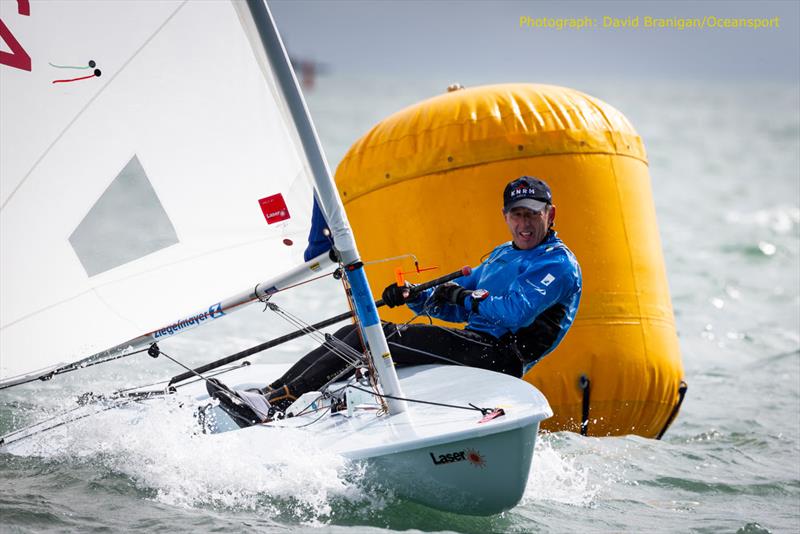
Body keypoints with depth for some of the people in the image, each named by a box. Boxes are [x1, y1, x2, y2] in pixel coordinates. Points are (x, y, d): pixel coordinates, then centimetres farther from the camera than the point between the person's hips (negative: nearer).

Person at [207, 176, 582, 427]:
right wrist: (413, 297, 5)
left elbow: (517, 312, -20)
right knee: (364, 331, -5)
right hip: (476, 346, 9)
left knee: (379, 336, -21)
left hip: (500, 356, -9)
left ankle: (274, 402, -27)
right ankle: (271, 393, -14)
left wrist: (465, 296, -18)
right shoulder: (501, 255, 26)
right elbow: (451, 306, 23)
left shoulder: (558, 264, -2)